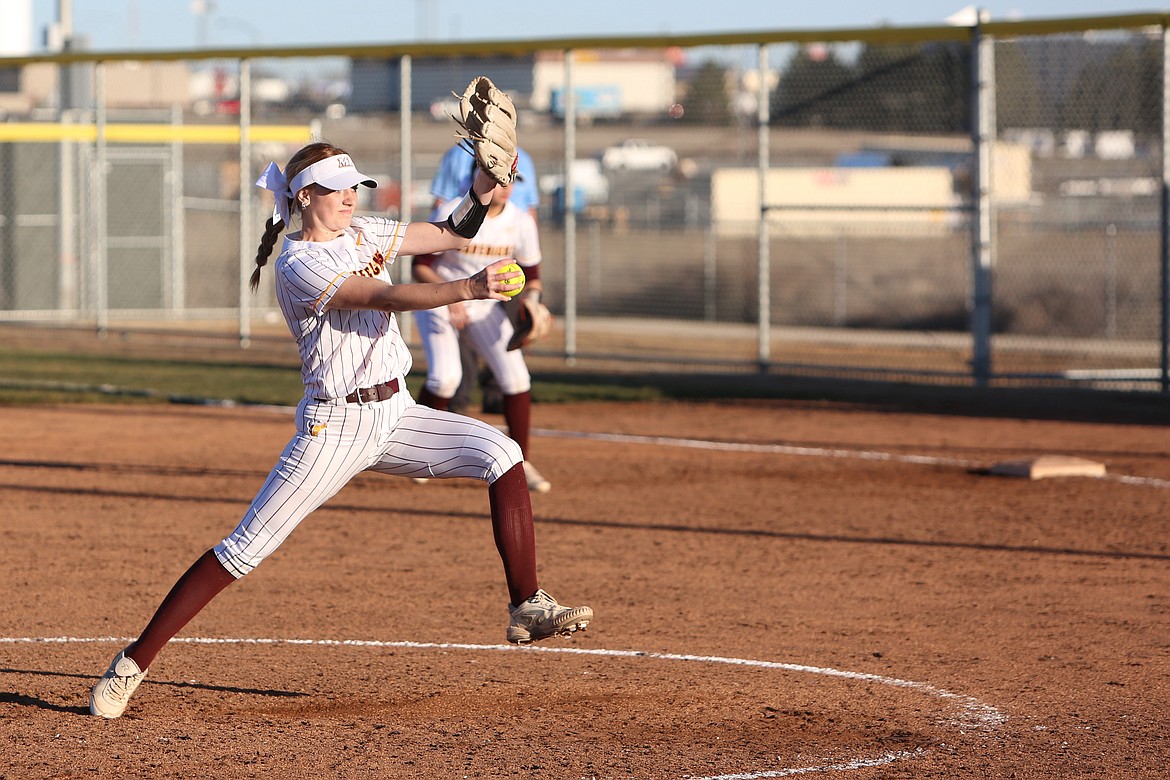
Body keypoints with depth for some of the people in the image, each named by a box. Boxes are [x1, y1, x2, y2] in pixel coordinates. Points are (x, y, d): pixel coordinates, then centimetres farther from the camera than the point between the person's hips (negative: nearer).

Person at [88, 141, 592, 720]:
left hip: (396, 416, 7)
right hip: (335, 426, -7)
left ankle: (528, 609, -6)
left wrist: (484, 186, -9)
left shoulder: (362, 235, 9)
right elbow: (384, 297, -28)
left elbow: (448, 235, 11)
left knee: (500, 454, -10)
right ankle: (135, 662, -4)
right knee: (244, 548, -10)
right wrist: (467, 289, -40)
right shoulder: (298, 264, -15)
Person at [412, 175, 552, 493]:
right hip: (437, 300, -4)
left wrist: (530, 297, -22)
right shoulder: (451, 215, -21)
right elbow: (419, 267, -19)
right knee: (445, 375, -23)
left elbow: (531, 276, 1)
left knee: (515, 376, -11)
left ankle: (522, 465, 1)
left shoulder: (521, 222, -10)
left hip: (483, 306, 4)